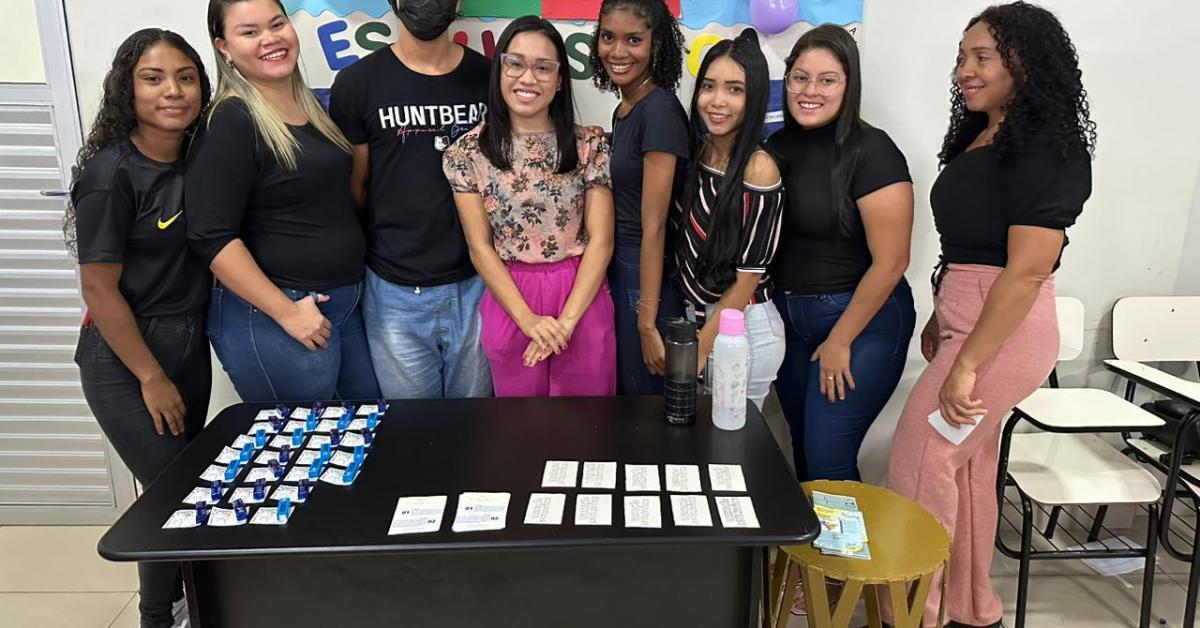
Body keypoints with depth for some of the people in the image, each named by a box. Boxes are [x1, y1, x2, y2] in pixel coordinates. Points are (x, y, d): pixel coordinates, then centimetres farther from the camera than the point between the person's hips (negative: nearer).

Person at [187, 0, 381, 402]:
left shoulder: (312, 105, 10)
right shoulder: (230, 122, -15)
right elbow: (212, 237, -19)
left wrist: (347, 289, 13)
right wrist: (286, 312, -19)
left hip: (345, 304, 8)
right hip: (269, 316, -8)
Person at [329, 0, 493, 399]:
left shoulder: (488, 78, 2)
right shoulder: (357, 82, -2)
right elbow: (352, 188, 4)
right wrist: (353, 272, 4)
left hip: (476, 285, 1)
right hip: (395, 293, -1)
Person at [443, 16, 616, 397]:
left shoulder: (589, 147, -2)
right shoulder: (468, 152, -2)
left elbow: (601, 240, -6)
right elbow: (480, 247, -4)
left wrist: (566, 319, -15)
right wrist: (528, 319, -15)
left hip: (583, 301, 0)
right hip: (509, 301, 0)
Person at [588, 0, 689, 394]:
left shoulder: (660, 110, -18)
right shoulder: (624, 109, 10)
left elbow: (654, 226, -20)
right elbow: (622, 208, 11)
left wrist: (647, 321, -19)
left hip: (647, 280, -9)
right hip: (618, 272, 9)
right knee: (624, 396, 21)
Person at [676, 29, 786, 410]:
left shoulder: (759, 168, -17)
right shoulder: (694, 152, 1)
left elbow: (749, 276, -15)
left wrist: (700, 347, -11)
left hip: (744, 326, -5)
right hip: (695, 316, 6)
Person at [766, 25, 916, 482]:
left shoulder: (871, 153, -15)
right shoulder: (777, 146, 2)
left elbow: (890, 262, -16)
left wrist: (840, 341, -12)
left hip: (862, 321, -6)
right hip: (790, 318, 6)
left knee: (828, 461, -4)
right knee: (802, 450, 16)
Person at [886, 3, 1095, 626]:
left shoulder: (1046, 150, -16)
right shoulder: (981, 136, 11)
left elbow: (1026, 270, -22)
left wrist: (967, 365, -23)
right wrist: (940, 320, 19)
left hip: (1004, 329, -9)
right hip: (966, 317, 9)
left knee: (921, 458, -4)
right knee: (966, 461, 15)